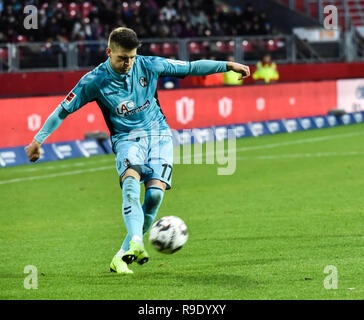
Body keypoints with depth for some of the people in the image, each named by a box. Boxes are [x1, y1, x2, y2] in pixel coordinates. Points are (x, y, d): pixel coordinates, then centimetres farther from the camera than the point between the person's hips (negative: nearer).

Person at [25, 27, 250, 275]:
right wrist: (38, 140, -2)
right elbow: (63, 110, 0)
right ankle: (136, 243, -48)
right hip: (127, 139, -2)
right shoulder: (95, 81, -9)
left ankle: (123, 255, -8)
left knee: (155, 192, -19)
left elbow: (191, 68, 6)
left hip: (159, 135, 2)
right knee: (131, 182, -33)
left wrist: (228, 66, 4)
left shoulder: (148, 66, -4)